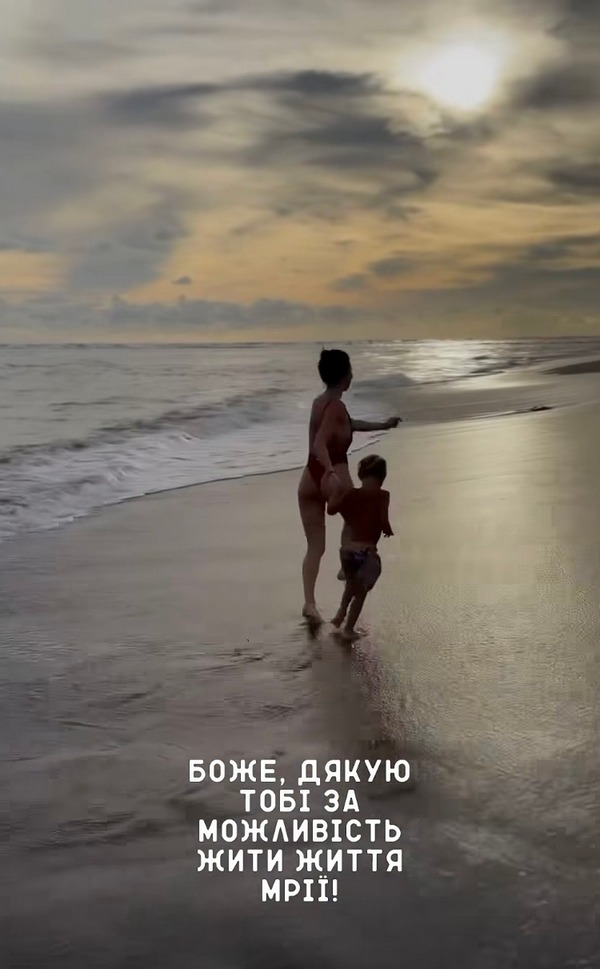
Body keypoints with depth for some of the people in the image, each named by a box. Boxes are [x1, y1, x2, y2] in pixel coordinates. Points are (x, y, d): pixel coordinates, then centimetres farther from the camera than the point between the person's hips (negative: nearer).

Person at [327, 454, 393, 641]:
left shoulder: (351, 494, 6)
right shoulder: (382, 495, -5)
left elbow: (331, 509, 4)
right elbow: (384, 521, -14)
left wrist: (336, 493, 21)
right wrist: (388, 531, 7)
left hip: (346, 550, 4)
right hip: (366, 552, -4)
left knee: (352, 584, 32)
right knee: (361, 592, 13)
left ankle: (341, 613, 29)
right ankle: (349, 628, 13)